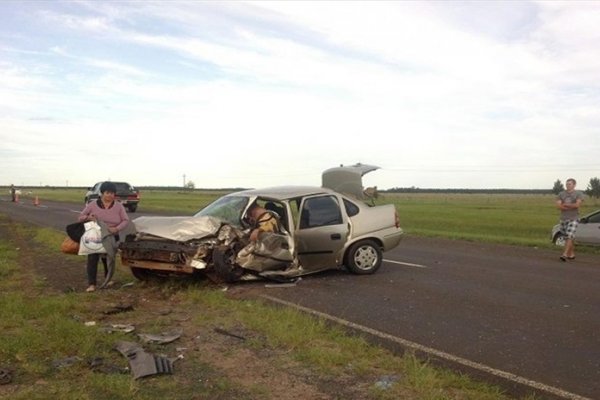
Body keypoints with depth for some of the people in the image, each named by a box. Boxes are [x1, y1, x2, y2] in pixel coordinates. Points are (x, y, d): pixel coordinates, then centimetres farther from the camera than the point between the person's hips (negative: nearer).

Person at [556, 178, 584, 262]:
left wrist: (565, 204, -9)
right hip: (563, 218, 4)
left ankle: (565, 254, -22)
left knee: (569, 237, -15)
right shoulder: (561, 194, 6)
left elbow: (577, 204, -17)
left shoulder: (578, 194, -2)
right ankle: (572, 254, 24)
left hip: (573, 219, -4)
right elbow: (558, 206, -5)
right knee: (569, 238, 11)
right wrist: (571, 206, -14)